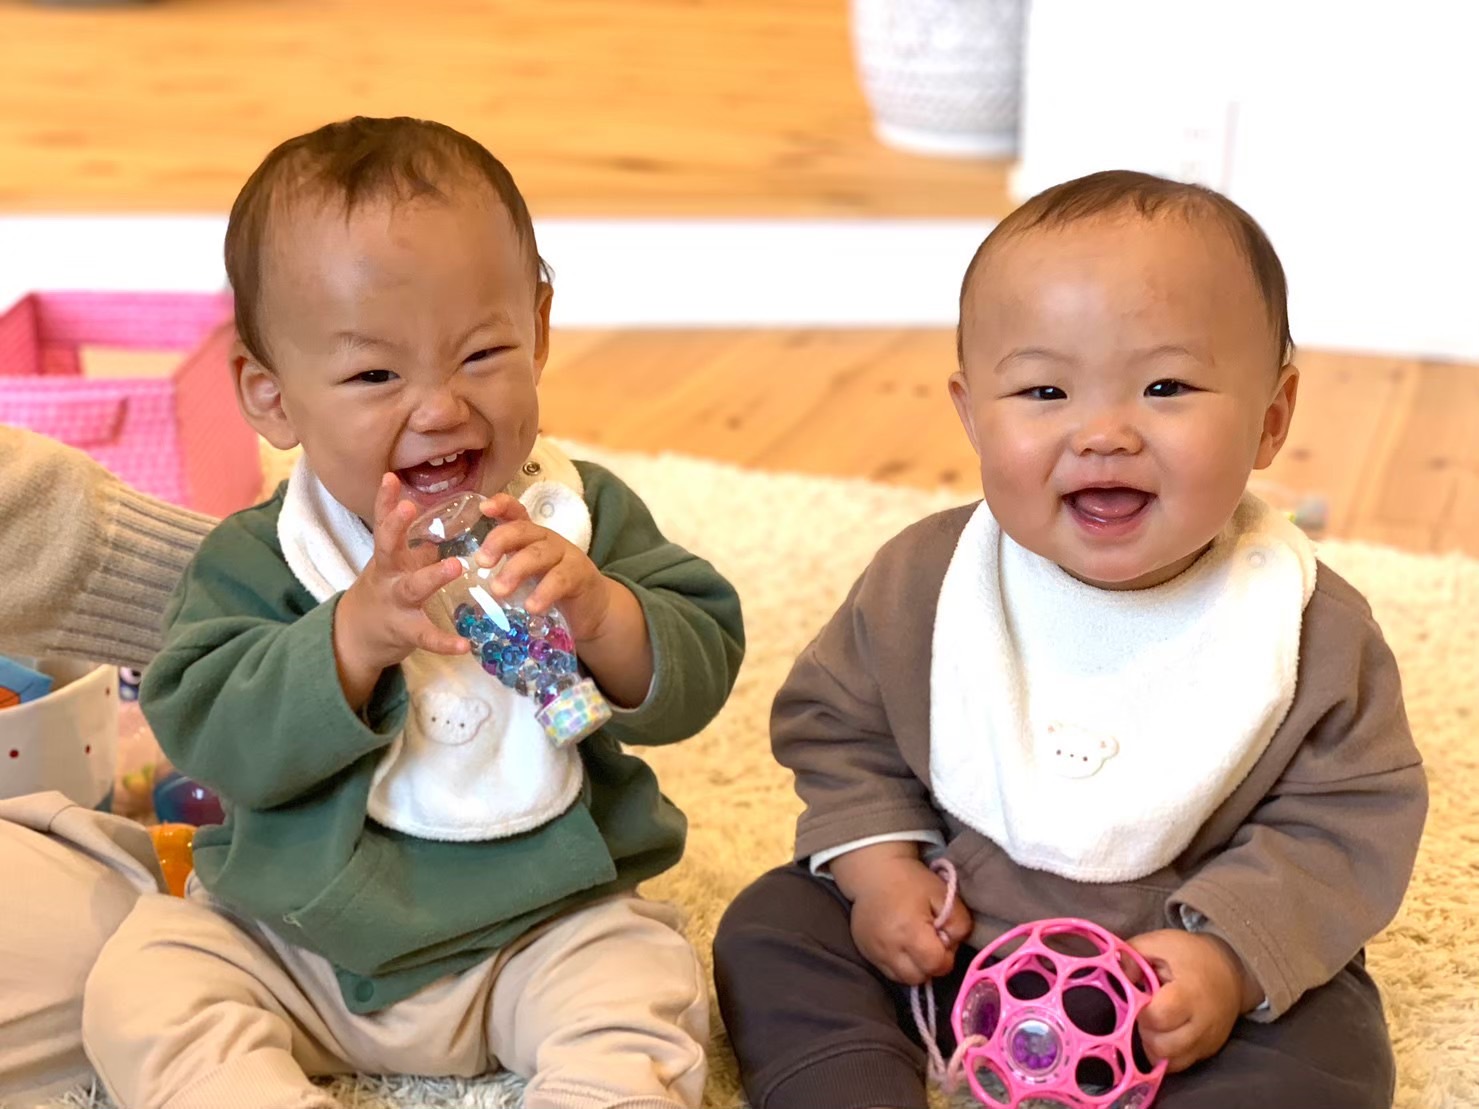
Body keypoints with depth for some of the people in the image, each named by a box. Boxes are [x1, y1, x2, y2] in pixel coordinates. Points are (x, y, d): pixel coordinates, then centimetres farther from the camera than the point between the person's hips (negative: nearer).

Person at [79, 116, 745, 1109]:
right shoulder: (257, 559, -7)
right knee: (140, 985, -16)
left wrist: (596, 610, -29)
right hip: (288, 934, 1)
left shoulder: (587, 514, -4)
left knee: (645, 994, -24)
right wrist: (359, 631, -31)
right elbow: (212, 738, -18)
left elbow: (698, 672, -8)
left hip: (546, 923, 0)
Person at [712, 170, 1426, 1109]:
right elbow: (837, 724, 5)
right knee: (771, 934, -8)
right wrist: (876, 863, -9)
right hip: (945, 933, 2)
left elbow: (1350, 819, -9)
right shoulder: (923, 582, -11)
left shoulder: (1311, 629, -16)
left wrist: (1232, 949, -21)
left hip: (1181, 970, -2)